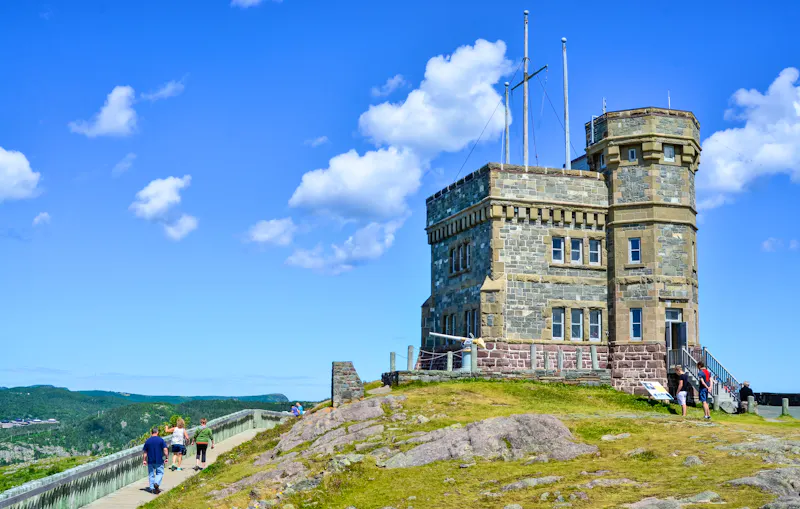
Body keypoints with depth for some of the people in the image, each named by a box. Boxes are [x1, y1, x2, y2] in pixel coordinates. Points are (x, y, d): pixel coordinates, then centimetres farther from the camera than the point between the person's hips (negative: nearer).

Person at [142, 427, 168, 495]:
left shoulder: (147, 441, 0)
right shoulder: (161, 440, -6)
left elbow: (145, 452, 2)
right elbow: (165, 450, -9)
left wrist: (144, 460, 11)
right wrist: (166, 458, 0)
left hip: (150, 461, 2)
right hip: (159, 461, -2)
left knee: (151, 474, 12)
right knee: (160, 473, 9)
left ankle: (152, 488, 12)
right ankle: (157, 483, -15)